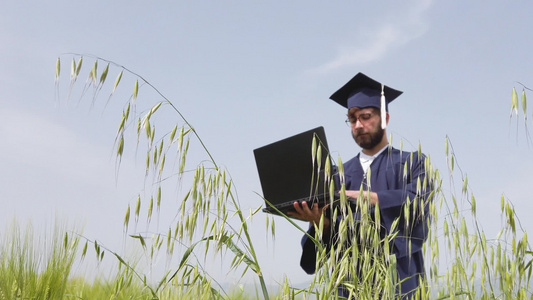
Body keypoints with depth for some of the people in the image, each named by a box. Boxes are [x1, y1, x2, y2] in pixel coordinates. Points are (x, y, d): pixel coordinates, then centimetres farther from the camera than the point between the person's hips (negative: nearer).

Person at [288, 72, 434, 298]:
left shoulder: (412, 163, 8)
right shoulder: (340, 174, 16)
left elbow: (418, 200, -13)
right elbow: (332, 234, 6)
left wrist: (366, 197, -24)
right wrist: (319, 221, -17)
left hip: (397, 278, -3)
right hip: (351, 280, 3)